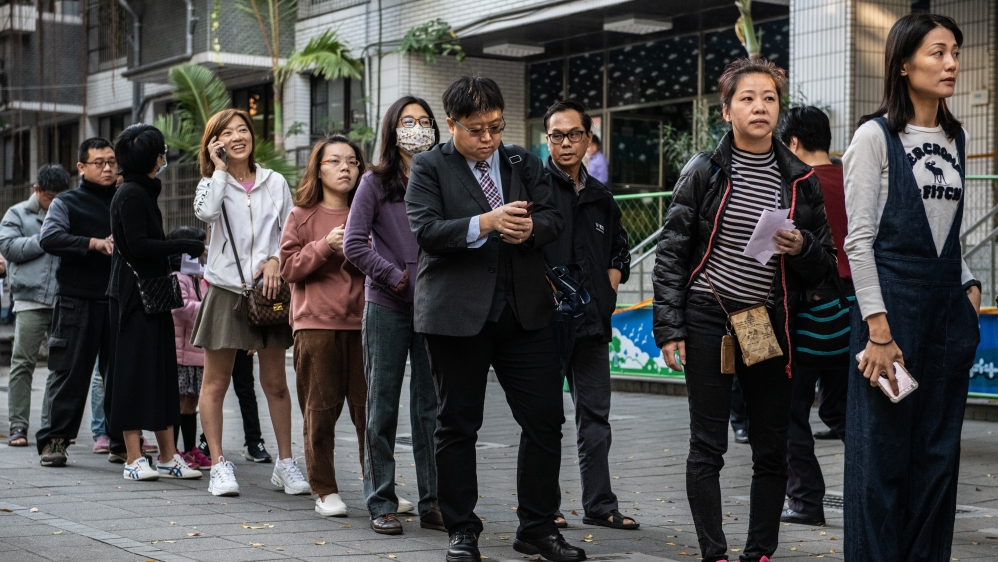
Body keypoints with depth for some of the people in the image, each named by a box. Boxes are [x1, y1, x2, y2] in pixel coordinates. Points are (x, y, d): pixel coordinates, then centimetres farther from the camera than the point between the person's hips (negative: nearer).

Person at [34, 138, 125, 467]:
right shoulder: (67, 202, 6)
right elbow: (50, 238, -10)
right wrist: (94, 243, -21)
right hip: (78, 301, -3)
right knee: (71, 372, -3)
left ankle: (122, 443, 9)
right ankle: (54, 441, 4)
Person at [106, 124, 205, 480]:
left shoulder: (142, 192, 16)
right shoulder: (131, 194, -12)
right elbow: (139, 246, -20)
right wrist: (187, 247, -15)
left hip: (151, 292, 10)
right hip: (134, 294, -10)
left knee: (160, 372, 9)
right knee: (135, 371, -7)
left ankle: (168, 456, 13)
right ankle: (134, 460, -4)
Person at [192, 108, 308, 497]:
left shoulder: (275, 182, 9)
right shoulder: (213, 183, 5)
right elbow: (205, 212, -17)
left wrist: (276, 260, -10)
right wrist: (220, 169, -9)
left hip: (268, 290, 1)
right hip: (226, 289, -1)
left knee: (276, 382, 5)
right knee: (216, 381, -1)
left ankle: (285, 463, 13)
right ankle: (218, 465, 5)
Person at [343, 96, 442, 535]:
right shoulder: (375, 183, 2)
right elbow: (354, 244, -5)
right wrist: (394, 276, -7)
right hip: (386, 307, -2)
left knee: (430, 408, 4)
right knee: (383, 408, 3)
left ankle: (432, 503, 10)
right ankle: (381, 505, 9)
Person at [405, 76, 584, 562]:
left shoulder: (524, 163, 13)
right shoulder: (429, 167, 0)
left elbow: (554, 220, 8)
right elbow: (424, 229, -13)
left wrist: (530, 227, -15)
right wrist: (486, 223, -25)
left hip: (525, 311, 4)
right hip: (457, 314, -3)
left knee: (545, 418, 2)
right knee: (457, 426, 5)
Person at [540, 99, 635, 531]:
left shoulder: (601, 197, 15)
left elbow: (620, 246, 29)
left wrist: (614, 274, 11)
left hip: (592, 318, 6)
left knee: (595, 417, 9)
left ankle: (599, 505, 16)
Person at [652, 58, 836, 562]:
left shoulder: (800, 179, 5)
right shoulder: (704, 172, -2)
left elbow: (825, 265, 9)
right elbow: (672, 252, -1)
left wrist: (802, 248, -14)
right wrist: (669, 327, -8)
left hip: (770, 327, 3)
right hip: (708, 320, -2)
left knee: (772, 449, 6)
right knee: (707, 447, -1)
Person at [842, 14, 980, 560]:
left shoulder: (955, 138, 13)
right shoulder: (875, 136, -5)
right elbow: (858, 239, -9)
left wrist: (970, 288, 6)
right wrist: (878, 331, -15)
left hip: (949, 308, 6)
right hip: (893, 302, -6)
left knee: (938, 453, 7)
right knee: (884, 451, -2)